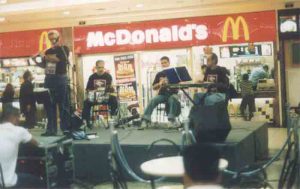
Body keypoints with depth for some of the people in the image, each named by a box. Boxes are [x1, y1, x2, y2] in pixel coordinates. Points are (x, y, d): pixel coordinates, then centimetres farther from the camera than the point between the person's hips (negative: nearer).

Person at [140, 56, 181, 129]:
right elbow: (154, 87, 14)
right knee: (153, 100, -27)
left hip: (172, 94, -2)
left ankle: (171, 119, -37)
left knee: (173, 99, -37)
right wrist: (159, 84, -6)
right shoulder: (159, 74, 13)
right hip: (162, 94, 2)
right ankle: (145, 120, -34)